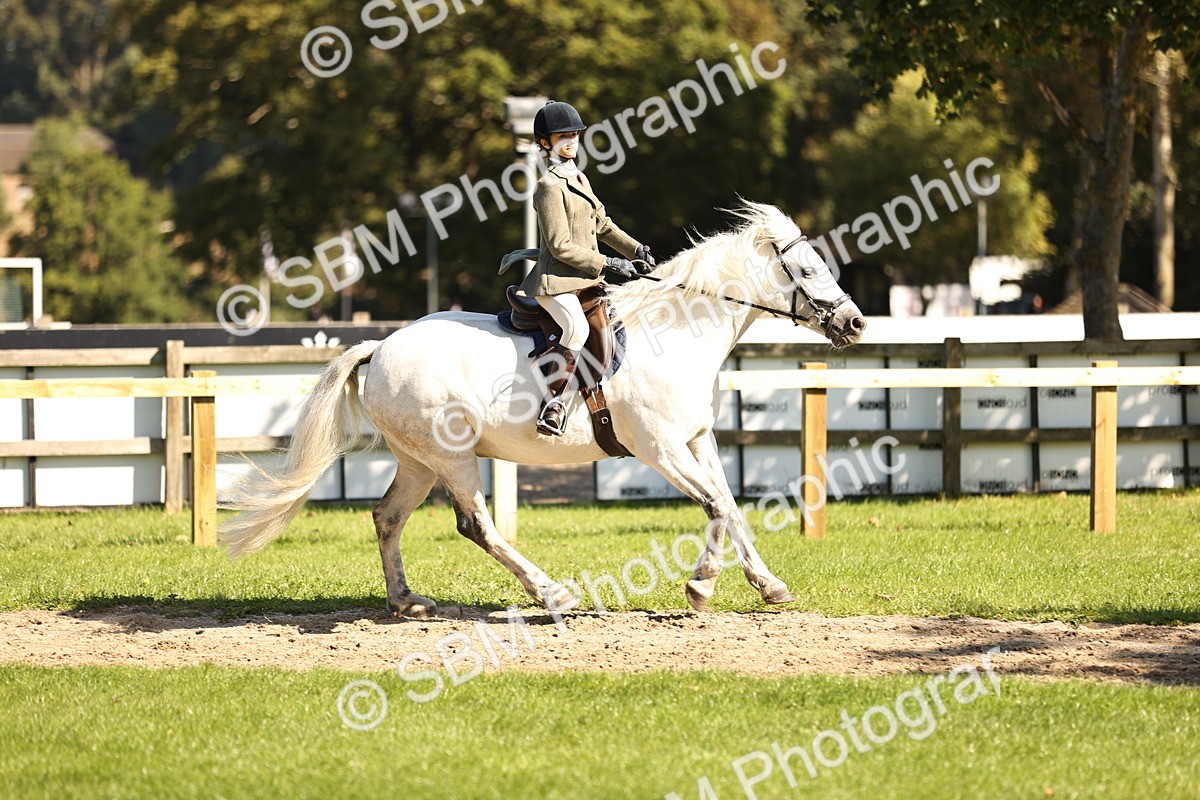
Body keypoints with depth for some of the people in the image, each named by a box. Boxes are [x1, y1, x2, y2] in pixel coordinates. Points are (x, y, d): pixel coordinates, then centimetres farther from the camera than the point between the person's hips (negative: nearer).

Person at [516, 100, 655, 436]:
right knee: (577, 327, -34)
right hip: (556, 280, -10)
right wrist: (607, 264, -15)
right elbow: (560, 246, -15)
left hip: (586, 278, 10)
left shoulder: (579, 179, 18)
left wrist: (635, 249, 12)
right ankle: (553, 405, -33)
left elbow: (601, 225, 26)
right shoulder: (550, 186, -10)